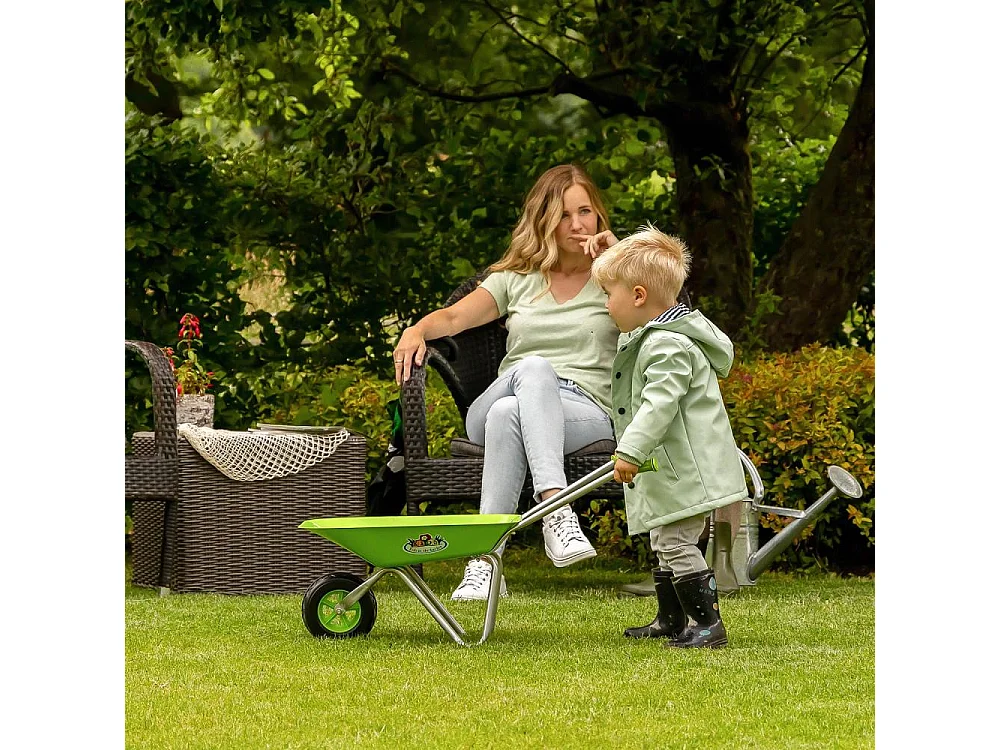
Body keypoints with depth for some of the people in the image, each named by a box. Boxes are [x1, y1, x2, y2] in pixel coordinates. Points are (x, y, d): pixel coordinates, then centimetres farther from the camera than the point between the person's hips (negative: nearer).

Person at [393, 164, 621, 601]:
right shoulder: (517, 279, 24)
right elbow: (453, 318, 11)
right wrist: (417, 330, -11)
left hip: (587, 413, -2)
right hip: (495, 405, 2)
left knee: (508, 414, -38)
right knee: (534, 368, -38)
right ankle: (558, 511, -54)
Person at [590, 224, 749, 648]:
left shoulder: (670, 346, -20)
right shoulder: (650, 336, 14)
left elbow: (659, 403, -27)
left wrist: (631, 450, -29)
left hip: (684, 469, -11)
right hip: (668, 469, 11)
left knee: (675, 542, -12)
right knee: (665, 543, 18)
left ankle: (708, 624, -10)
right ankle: (670, 622, 29)